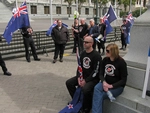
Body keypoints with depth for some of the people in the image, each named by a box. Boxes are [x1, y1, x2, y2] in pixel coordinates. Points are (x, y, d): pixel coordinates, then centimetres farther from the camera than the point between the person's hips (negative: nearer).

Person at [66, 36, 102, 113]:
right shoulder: (83, 53, 7)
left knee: (85, 89, -33)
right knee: (69, 83, -2)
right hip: (83, 76, 8)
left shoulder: (96, 55, -17)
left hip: (93, 79, -8)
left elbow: (96, 71, -20)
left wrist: (86, 80, -21)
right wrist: (79, 77, -7)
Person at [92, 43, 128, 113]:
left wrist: (111, 86, -21)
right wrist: (104, 82, -18)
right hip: (106, 83, 5)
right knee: (96, 88, -29)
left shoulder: (121, 62, -13)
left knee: (98, 95, -26)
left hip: (117, 86, -4)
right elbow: (101, 74, 4)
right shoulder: (105, 60, 2)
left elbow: (123, 80, -12)